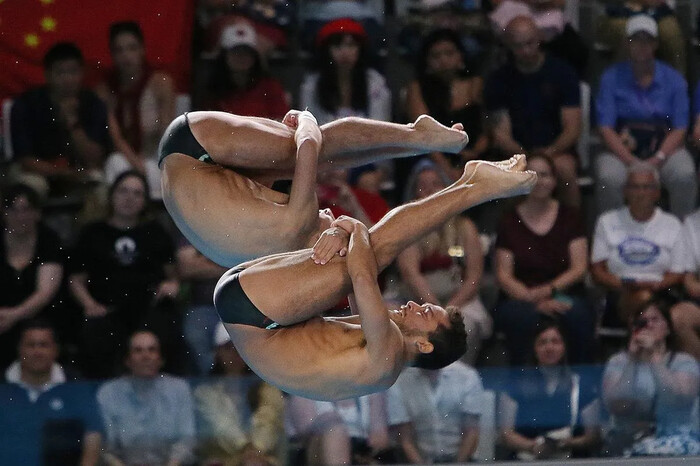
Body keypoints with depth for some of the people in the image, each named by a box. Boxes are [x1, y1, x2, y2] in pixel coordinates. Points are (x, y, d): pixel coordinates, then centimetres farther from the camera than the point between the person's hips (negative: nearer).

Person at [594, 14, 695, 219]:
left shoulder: (673, 80, 7)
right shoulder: (612, 78, 4)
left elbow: (679, 130, 1)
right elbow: (606, 129, -3)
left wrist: (657, 160, -16)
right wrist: (631, 162, -17)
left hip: (665, 150, 1)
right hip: (621, 152, -1)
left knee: (685, 177, -31)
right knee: (609, 179, -33)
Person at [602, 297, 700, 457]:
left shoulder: (684, 362, 9)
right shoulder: (618, 362, 12)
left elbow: (681, 399, -13)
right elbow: (614, 405, -5)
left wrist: (654, 356, -9)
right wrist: (633, 360, -6)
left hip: (675, 438, 1)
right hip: (628, 436, -1)